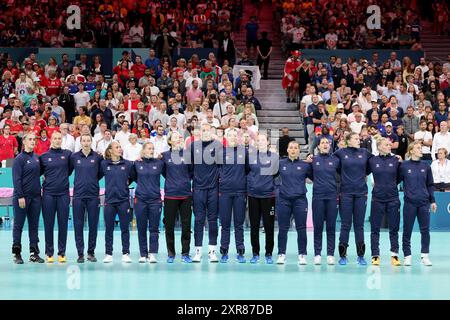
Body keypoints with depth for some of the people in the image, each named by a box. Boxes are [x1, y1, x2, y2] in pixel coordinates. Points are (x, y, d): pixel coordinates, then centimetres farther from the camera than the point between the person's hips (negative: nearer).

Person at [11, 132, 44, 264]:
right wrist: (20, 196, -17)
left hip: (35, 196, 6)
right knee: (18, 225, 0)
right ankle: (17, 254, 4)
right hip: (22, 197, -6)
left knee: (34, 225, 8)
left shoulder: (36, 158, 11)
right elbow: (16, 179, -12)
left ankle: (34, 253, 12)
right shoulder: (20, 159, -8)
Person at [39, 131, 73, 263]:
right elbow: (39, 172, 14)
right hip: (48, 194, 0)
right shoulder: (44, 157, 5)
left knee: (63, 224, 1)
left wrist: (63, 177, 9)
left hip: (63, 194, 0)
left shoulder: (67, 154, 5)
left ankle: (62, 253, 7)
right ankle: (49, 253, 7)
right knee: (48, 224, 2)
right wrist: (46, 180, 3)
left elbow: (70, 169, 16)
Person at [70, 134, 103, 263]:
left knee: (93, 225, 4)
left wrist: (94, 180, 7)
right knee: (78, 226, 0)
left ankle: (91, 252, 13)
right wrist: (80, 181, 5)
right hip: (78, 195, 0)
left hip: (93, 195, 0)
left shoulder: (98, 157, 2)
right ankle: (80, 253, 5)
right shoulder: (74, 157, 3)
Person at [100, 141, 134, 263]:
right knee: (109, 229, 5)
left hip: (124, 200, 0)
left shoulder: (128, 164, 1)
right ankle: (108, 254, 12)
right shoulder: (104, 164, 1)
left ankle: (126, 253, 10)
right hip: (109, 200, 0)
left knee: (125, 228, 3)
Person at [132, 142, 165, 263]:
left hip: (155, 199, 0)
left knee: (154, 228, -2)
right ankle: (143, 254, 10)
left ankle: (153, 254, -2)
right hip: (140, 199, 1)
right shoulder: (137, 164, 3)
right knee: (141, 228, 4)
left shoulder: (159, 163, 2)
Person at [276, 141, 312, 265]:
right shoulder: (280, 164, 4)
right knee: (283, 229, 4)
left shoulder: (305, 165, 3)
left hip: (300, 200, 0)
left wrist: (312, 162, -5)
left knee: (301, 228, 1)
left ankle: (302, 255, 8)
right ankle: (281, 254, 12)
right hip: (284, 200, 1)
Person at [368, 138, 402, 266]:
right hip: (377, 198, -1)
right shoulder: (372, 161, -1)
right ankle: (375, 256, 9)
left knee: (394, 228, 4)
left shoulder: (396, 160, 2)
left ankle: (395, 255, 10)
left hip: (393, 199, 1)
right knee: (375, 229, 3)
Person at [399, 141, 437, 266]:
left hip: (424, 203, 2)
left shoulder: (426, 167, 6)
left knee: (425, 230, 1)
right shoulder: (404, 166, -2)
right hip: (409, 203, -2)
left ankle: (425, 255, 8)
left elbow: (430, 185, 11)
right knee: (407, 230, 3)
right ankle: (407, 256, 12)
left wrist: (432, 201, 8)